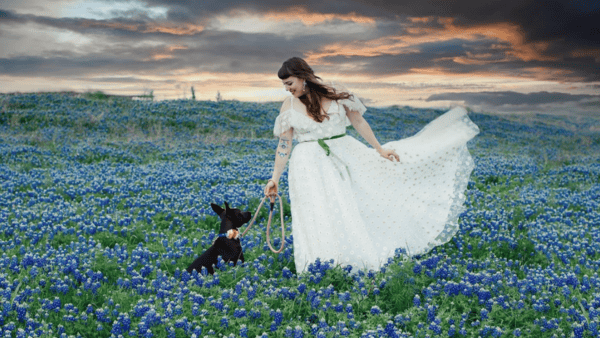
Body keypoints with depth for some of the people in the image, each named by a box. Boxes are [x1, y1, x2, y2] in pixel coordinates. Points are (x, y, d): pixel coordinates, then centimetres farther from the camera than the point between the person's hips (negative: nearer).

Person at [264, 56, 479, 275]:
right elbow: (283, 145, 1)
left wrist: (379, 149, 5)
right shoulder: (289, 107, -2)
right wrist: (275, 178, -4)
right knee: (319, 218, -7)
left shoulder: (335, 93, -4)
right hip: (310, 166, -1)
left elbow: (358, 122, 3)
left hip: (345, 154, 1)